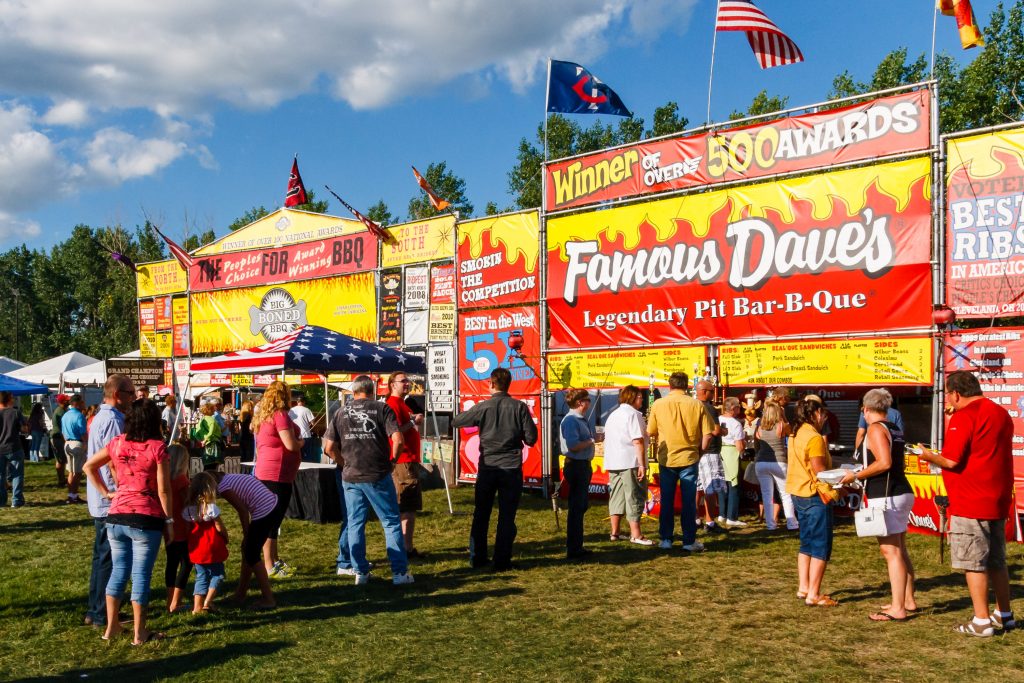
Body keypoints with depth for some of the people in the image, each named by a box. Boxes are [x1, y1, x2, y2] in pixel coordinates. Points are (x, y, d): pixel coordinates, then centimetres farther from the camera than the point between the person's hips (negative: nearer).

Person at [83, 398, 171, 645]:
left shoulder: (117, 443, 5)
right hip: (146, 518, -5)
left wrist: (105, 492, 14)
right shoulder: (157, 447, -10)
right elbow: (163, 489, -10)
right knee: (141, 574, 3)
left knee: (119, 570, 17)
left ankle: (111, 627, 24)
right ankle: (139, 633, 11)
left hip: (116, 516, 5)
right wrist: (169, 519, -2)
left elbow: (89, 466, 14)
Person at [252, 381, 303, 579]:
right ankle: (269, 566, -3)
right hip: (278, 474, -10)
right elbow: (291, 444, -21)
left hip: (265, 472, 10)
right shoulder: (280, 415, -14)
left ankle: (274, 560, 26)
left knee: (272, 518, 16)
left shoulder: (263, 416, 15)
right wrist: (301, 442, -1)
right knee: (273, 519, -6)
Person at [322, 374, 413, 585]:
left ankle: (360, 572, 14)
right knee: (391, 522, 5)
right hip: (378, 476, -3)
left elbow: (329, 447, 4)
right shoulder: (382, 408, -3)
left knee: (355, 525, 12)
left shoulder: (341, 413, 7)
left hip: (350, 477, 3)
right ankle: (399, 572, 6)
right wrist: (392, 459, 3)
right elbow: (398, 439, -13)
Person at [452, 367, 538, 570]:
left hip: (487, 468, 1)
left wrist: (469, 413, 24)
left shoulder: (483, 407, -6)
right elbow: (531, 438, -6)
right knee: (507, 517, 6)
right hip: (511, 469, -1)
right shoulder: (519, 407, -7)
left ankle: (477, 558, 20)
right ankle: (502, 560, 7)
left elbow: (455, 422, 6)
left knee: (480, 515, 14)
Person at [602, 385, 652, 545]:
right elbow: (638, 441, -18)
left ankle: (615, 532, 15)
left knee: (616, 496, 12)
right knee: (634, 497, -4)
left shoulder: (613, 415, 18)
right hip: (630, 462, -8)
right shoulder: (633, 414, -10)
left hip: (613, 463, 8)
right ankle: (636, 535, -2)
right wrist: (642, 465, -19)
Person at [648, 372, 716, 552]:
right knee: (689, 501, 6)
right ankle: (689, 541, 9)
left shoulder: (658, 404, -3)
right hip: (689, 459, -1)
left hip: (666, 459, 1)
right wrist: (699, 451, 8)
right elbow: (708, 434, -5)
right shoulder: (697, 405, -4)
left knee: (666, 501, 10)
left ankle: (666, 539, 14)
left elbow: (651, 432, 3)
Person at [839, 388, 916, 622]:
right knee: (900, 550, 17)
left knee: (890, 551, -7)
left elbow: (884, 463, -23)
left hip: (887, 498, -10)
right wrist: (862, 475, 24)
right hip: (902, 493, 10)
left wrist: (856, 475, -14)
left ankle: (897, 609, -5)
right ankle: (908, 600, 27)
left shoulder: (876, 429, -12)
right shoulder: (895, 429, 15)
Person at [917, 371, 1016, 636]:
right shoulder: (1001, 413, 12)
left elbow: (952, 461, -20)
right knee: (996, 561, 18)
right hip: (998, 501, 9)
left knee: (973, 562, -1)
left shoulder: (963, 417, -16)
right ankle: (1004, 615, 26)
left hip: (970, 504, -9)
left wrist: (929, 456, -1)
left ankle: (981, 622, 2)